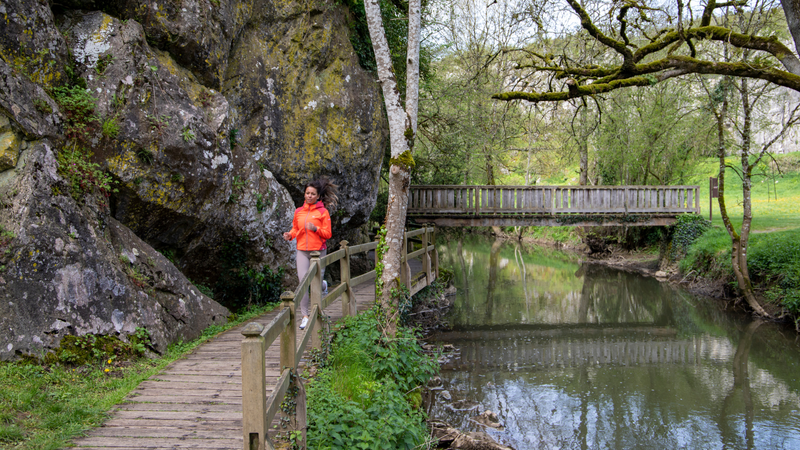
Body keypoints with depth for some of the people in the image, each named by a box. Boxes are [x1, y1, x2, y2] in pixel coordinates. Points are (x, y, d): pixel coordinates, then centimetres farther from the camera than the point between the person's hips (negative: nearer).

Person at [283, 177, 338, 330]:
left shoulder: (323, 212, -2)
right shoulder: (298, 211, 8)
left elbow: (328, 234, -3)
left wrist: (316, 229, -21)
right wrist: (290, 235, -2)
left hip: (318, 250, -2)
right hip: (302, 250, 2)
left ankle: (323, 285, 42)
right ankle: (305, 315, -1)